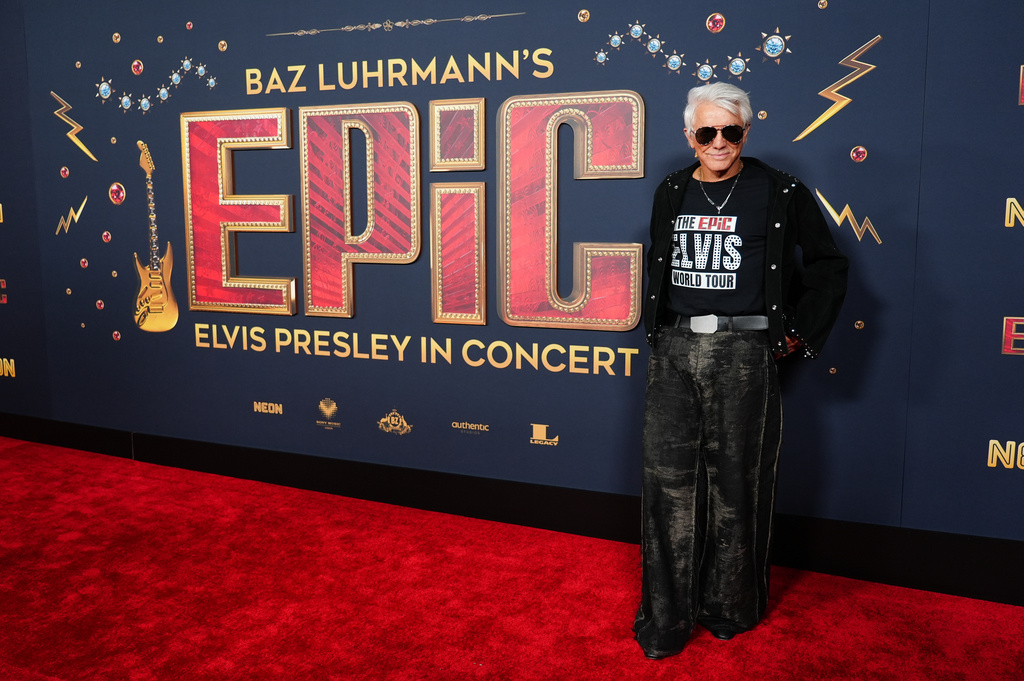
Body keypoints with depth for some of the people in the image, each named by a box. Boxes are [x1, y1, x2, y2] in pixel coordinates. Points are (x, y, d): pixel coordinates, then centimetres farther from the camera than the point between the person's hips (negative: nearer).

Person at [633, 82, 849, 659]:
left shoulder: (780, 194, 0)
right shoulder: (671, 194, 12)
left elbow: (830, 265, 7)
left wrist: (800, 335, 3)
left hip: (742, 351, -4)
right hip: (674, 349, 4)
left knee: (735, 481, 3)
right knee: (669, 477, 3)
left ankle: (731, 608, 22)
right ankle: (667, 617, 14)